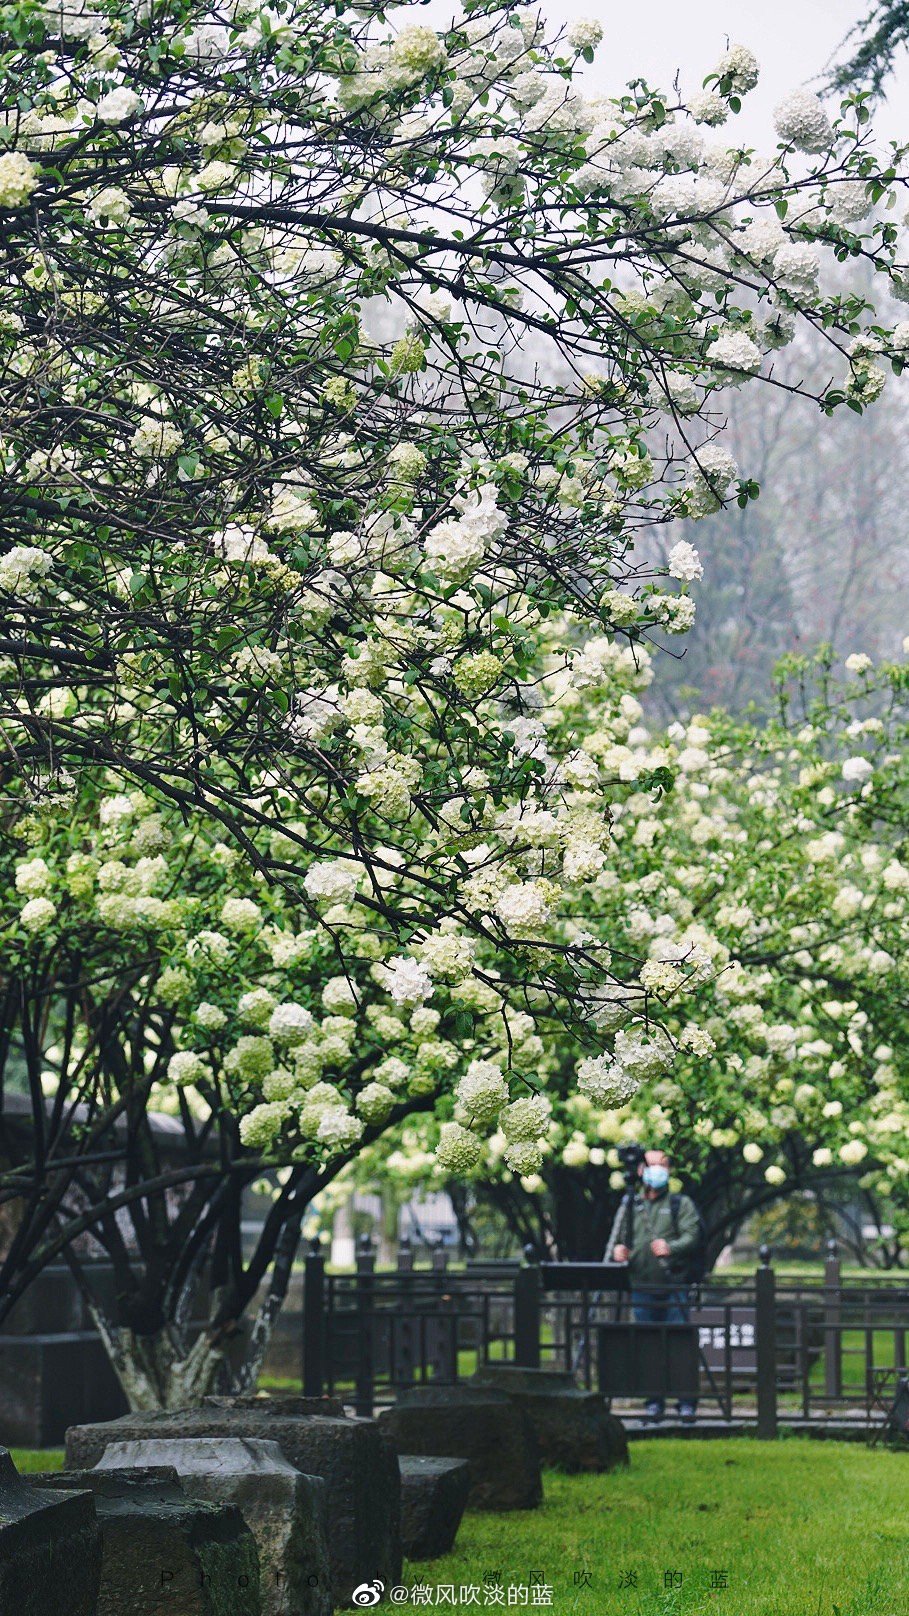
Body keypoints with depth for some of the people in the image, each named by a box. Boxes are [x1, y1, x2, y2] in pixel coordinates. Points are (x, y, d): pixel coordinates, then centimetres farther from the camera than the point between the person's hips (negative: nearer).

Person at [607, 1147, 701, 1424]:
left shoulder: (681, 1204, 10)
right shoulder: (630, 1206, 18)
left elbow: (692, 1236, -4)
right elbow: (616, 1238, 14)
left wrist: (671, 1248, -24)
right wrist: (617, 1250, -10)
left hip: (674, 1288, -2)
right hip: (642, 1288, 3)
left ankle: (687, 1403, -2)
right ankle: (654, 1403, 9)